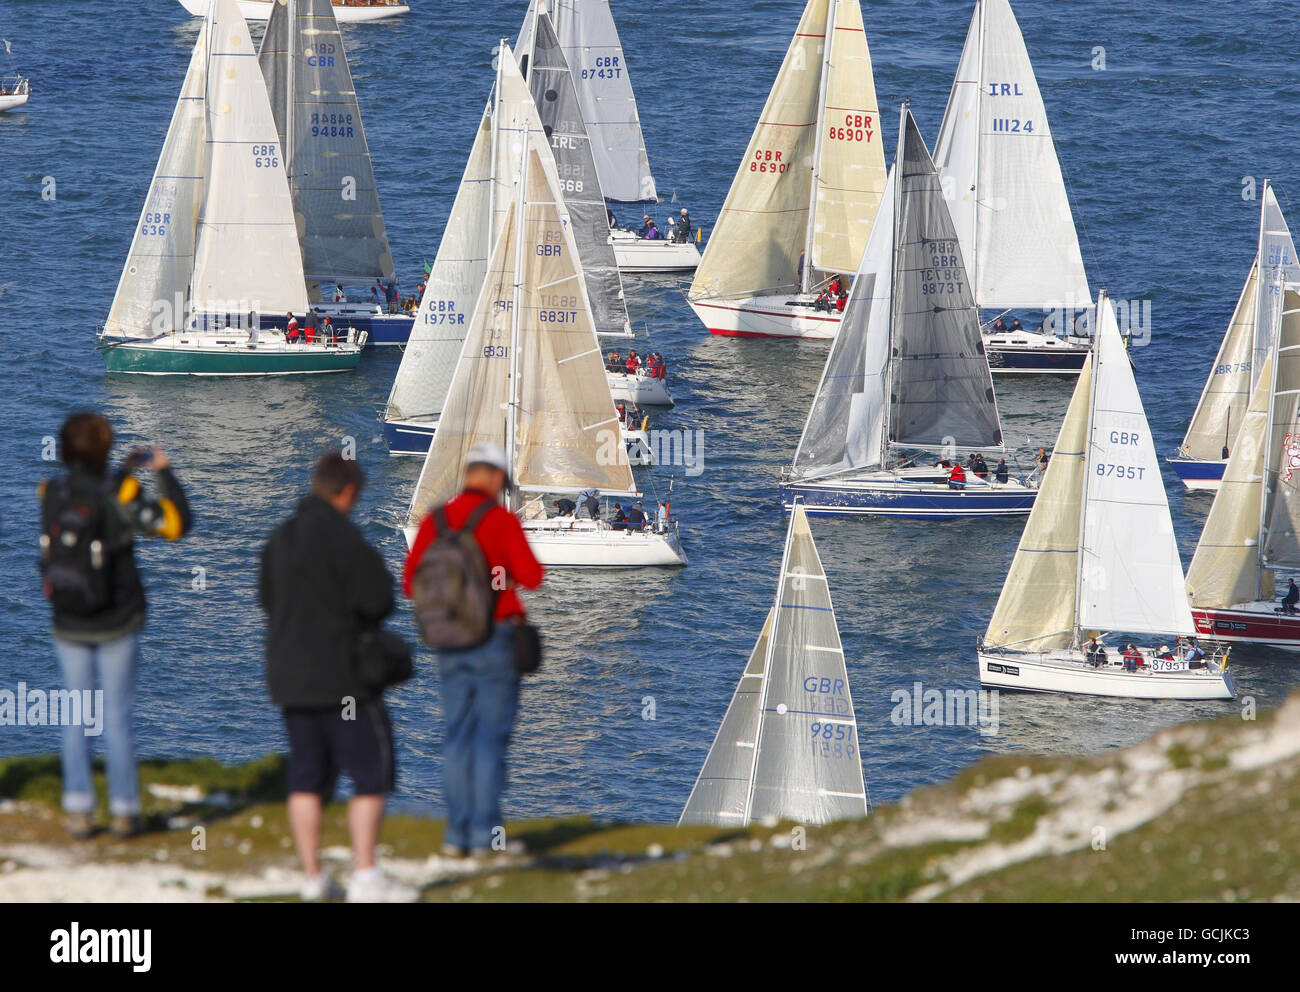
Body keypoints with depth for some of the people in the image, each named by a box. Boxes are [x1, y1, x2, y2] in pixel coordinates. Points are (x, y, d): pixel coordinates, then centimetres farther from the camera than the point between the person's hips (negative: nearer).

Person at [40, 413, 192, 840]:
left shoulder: (52, 494, -6)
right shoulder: (118, 495, -18)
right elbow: (176, 523, -19)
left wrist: (124, 472, 15)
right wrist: (164, 473, -8)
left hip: (69, 625, 3)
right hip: (117, 626, -3)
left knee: (76, 716, 12)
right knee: (118, 716, 8)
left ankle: (78, 809, 7)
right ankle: (123, 809, 12)